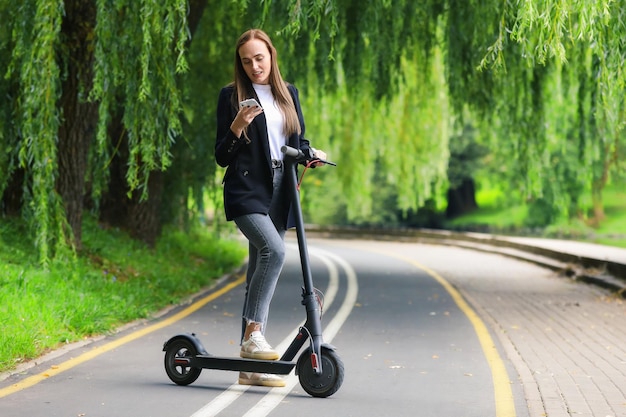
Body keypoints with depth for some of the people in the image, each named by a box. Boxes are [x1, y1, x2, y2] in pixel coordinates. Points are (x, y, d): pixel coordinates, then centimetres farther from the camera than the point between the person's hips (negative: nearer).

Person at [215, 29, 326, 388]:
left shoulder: (288, 93, 15)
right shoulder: (232, 96, 2)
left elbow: (297, 140, 20)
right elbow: (222, 157, 0)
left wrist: (310, 152, -2)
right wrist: (236, 128, -18)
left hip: (278, 193, 5)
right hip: (247, 192, -5)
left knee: (262, 271, 5)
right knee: (273, 250, -29)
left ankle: (251, 365, 7)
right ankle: (253, 335, -25)